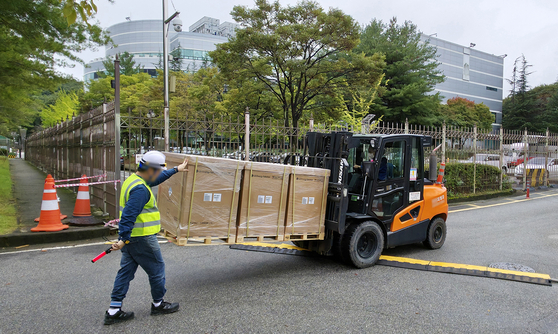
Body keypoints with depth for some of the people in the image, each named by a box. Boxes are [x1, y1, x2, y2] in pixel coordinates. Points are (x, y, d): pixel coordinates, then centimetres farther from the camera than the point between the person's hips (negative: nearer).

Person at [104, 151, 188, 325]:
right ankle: (158, 304, 25)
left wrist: (176, 170, 34)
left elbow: (157, 179, 26)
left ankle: (114, 311, 17)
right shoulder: (140, 189, -22)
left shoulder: (133, 180, 11)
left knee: (126, 271, 14)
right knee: (157, 269, 8)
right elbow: (129, 214, -29)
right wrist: (124, 238, -31)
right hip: (142, 238, -10)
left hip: (130, 237, 10)